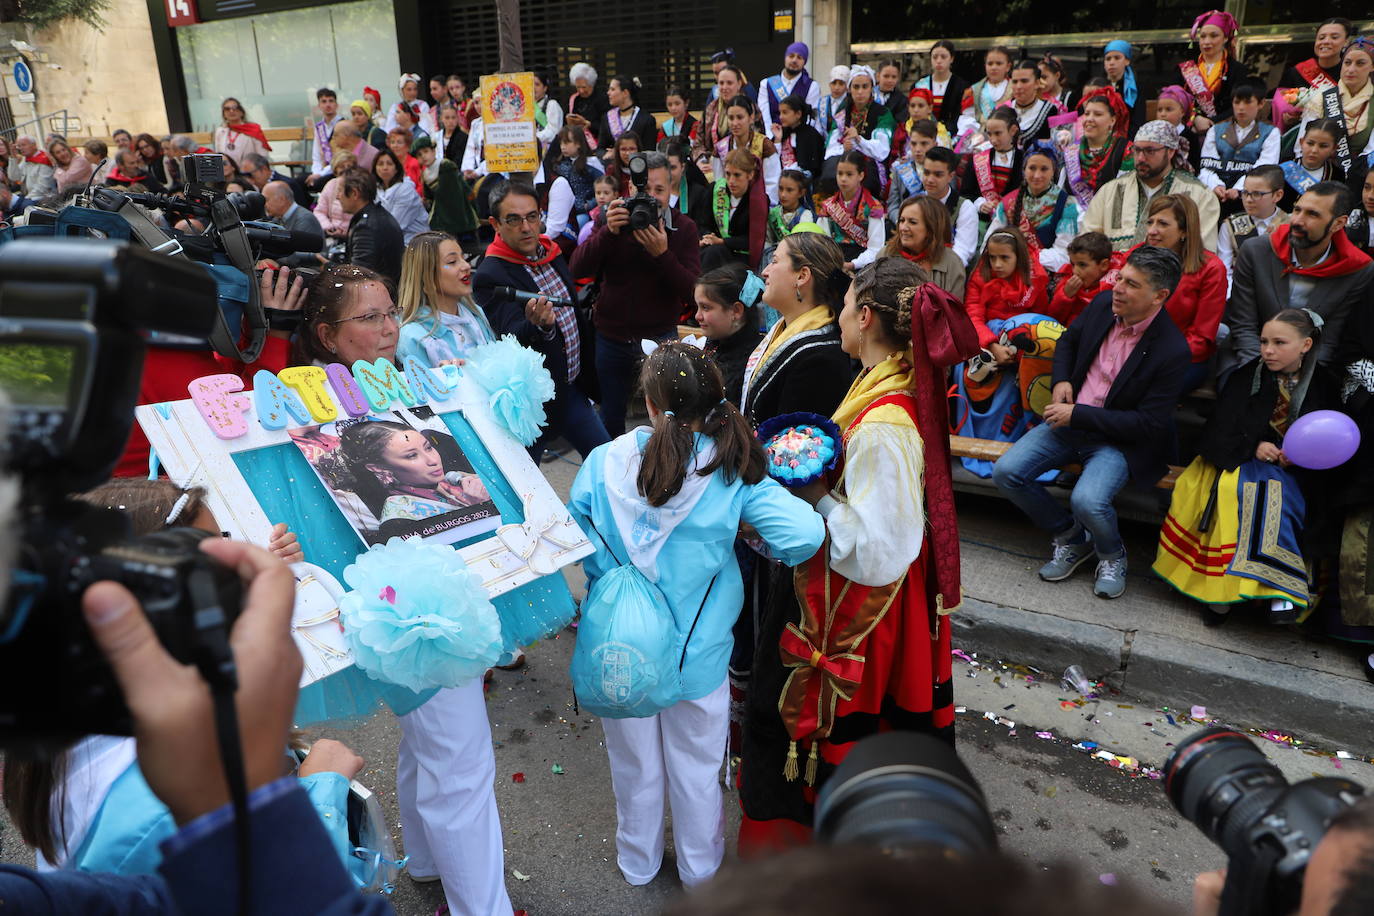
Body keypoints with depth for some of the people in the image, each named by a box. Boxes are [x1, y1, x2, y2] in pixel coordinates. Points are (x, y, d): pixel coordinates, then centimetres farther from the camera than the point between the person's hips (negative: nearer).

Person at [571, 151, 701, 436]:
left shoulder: (684, 228, -6)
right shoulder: (616, 219, -3)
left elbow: (693, 292, -16)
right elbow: (578, 269, -15)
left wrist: (662, 254, -30)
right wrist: (608, 232, -29)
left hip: (661, 337, -1)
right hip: (612, 338, 2)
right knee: (610, 419, 15)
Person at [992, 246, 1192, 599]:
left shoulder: (1172, 351, -20)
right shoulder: (1103, 304, -3)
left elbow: (1149, 423, -18)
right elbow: (1068, 340, 18)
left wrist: (1078, 415, -20)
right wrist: (1061, 381, -2)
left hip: (1118, 438, -6)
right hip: (1070, 421, 6)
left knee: (1087, 500, -32)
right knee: (1006, 472, -12)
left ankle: (1111, 556, 6)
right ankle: (1071, 538, 11)